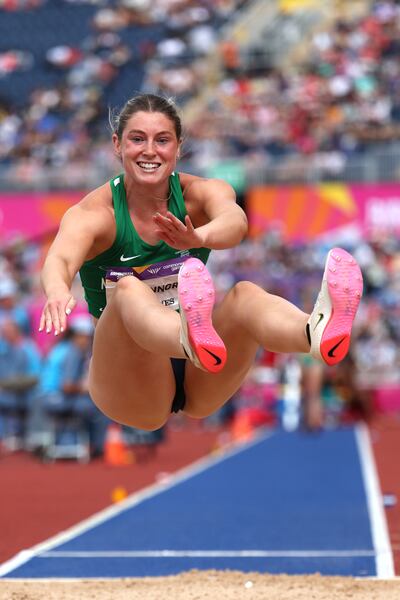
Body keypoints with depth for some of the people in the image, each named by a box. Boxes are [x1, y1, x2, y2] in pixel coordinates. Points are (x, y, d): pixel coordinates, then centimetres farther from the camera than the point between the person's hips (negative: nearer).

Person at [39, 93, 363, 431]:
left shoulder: (200, 193, -2)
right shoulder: (94, 212, -7)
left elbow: (235, 220, -27)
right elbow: (61, 258, -30)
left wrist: (198, 237, -52)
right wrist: (58, 291, -56)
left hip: (199, 389, 2)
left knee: (245, 293, -27)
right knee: (128, 291, -32)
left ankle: (318, 333, -63)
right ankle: (194, 341, -69)